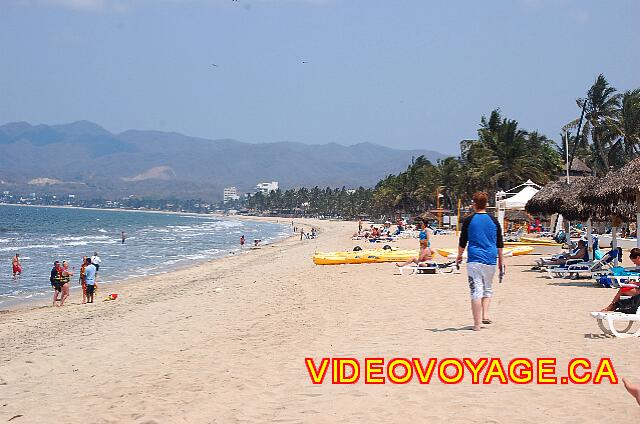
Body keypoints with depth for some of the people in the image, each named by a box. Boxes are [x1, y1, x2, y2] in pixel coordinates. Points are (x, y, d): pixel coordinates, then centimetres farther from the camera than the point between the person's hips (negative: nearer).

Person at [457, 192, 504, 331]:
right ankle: (485, 315, 7)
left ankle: (477, 324, -6)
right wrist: (501, 260, 19)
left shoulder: (468, 220, -1)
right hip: (490, 260, 2)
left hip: (474, 260, -2)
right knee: (487, 289, 21)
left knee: (476, 291, -4)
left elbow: (462, 242, 5)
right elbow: (499, 243, 9)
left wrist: (459, 256, 20)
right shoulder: (494, 221, 5)